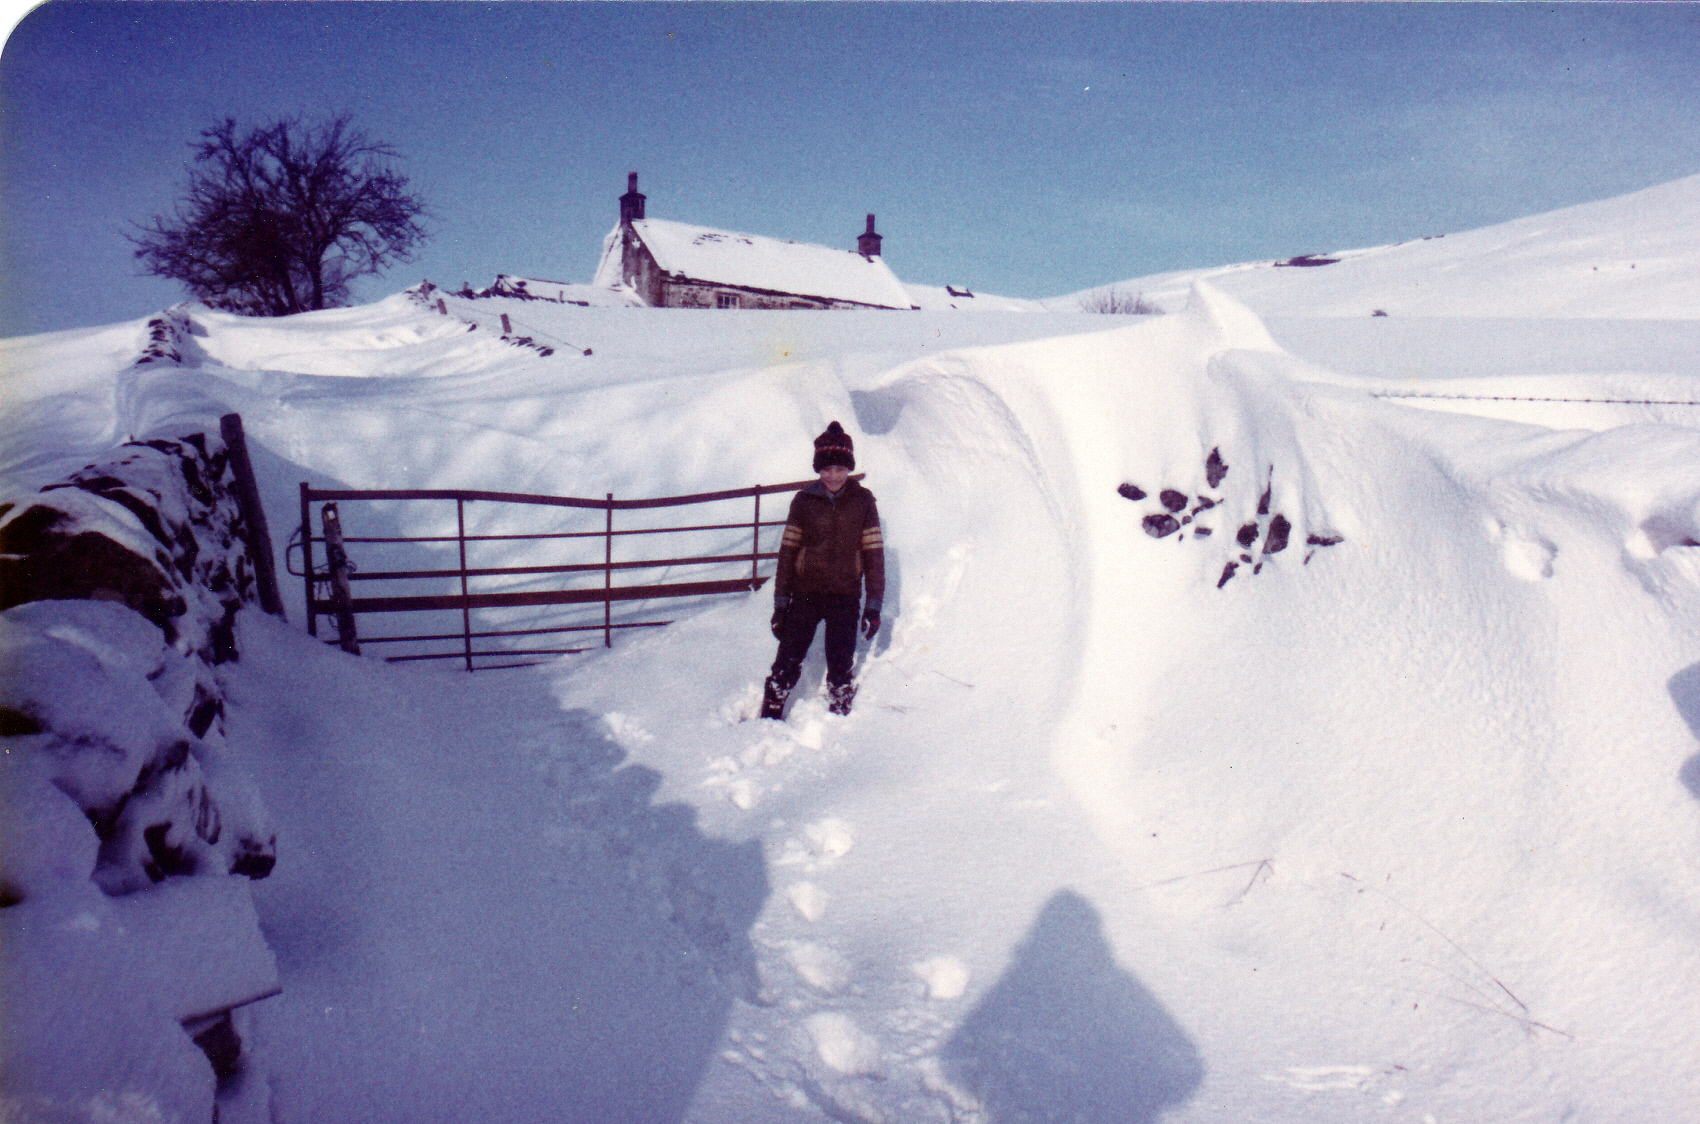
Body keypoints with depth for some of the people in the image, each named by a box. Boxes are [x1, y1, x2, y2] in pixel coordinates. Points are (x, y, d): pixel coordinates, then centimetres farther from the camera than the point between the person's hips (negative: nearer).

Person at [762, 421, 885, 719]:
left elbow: (874, 553, 3)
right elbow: (788, 552, 5)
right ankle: (769, 720, 10)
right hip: (805, 594, 0)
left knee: (840, 671, 5)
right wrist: (780, 603, 3)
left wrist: (874, 605, 0)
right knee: (787, 663, -2)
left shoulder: (862, 501, 1)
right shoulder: (804, 501, 2)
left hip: (846, 597, 0)